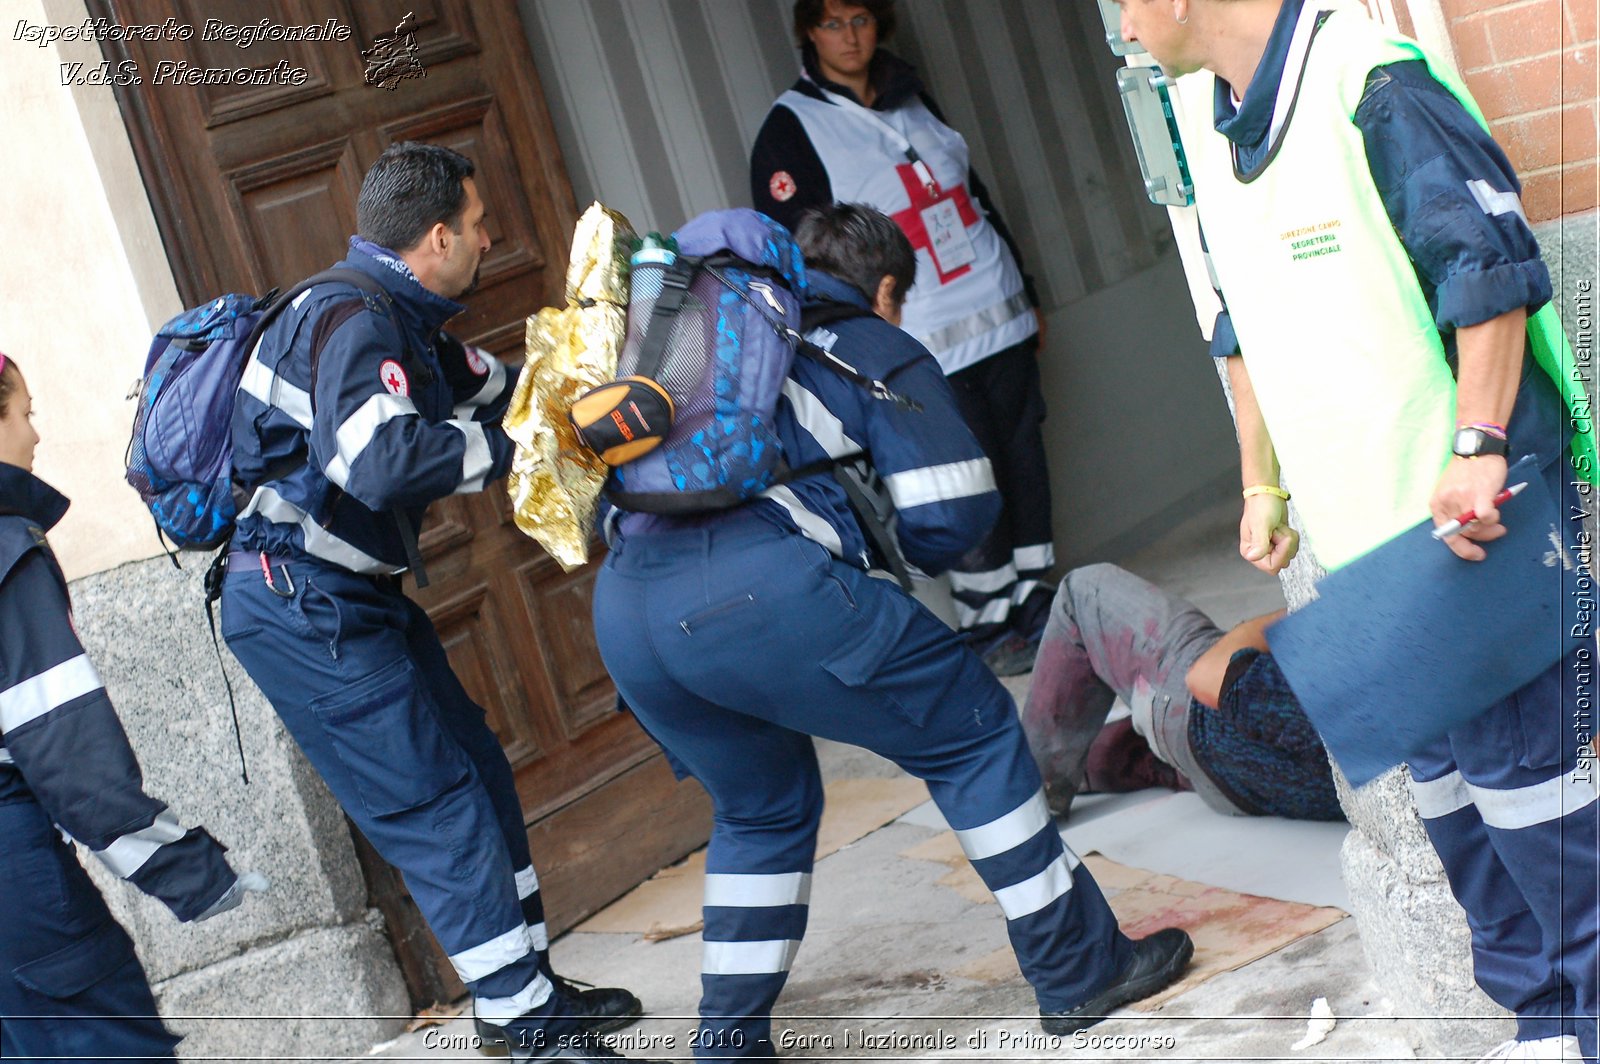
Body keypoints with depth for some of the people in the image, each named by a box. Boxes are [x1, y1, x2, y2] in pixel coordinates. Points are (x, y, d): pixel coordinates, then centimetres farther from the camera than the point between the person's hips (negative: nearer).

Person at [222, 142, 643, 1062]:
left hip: (352, 597, 11)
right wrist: (510, 445, -24)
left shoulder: (402, 323, 13)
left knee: (477, 771, 14)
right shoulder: (352, 320, -21)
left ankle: (528, 988, 24)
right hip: (300, 604, -11)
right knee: (436, 804, -7)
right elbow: (383, 460, -35)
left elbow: (501, 389, 18)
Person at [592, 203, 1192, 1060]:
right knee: (971, 734, 13)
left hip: (622, 609, 6)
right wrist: (889, 549, 29)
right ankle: (1079, 969, 18)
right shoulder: (877, 350, 17)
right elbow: (952, 510, 7)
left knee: (762, 807, 28)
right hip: (759, 585, -6)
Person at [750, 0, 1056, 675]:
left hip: (1000, 316, 6)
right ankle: (986, 624, 7)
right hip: (926, 348, -6)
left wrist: (1026, 292, 22)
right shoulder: (791, 130, -6)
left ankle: (1032, 597, 21)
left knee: (1023, 455, 8)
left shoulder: (911, 96, 13)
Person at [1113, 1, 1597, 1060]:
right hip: (1360, 534, 8)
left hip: (1470, 512, -8)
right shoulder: (1217, 144, 14)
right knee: (1444, 778, 13)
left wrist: (1479, 446, -21)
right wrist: (1263, 486, 21)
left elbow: (1494, 269, -16)